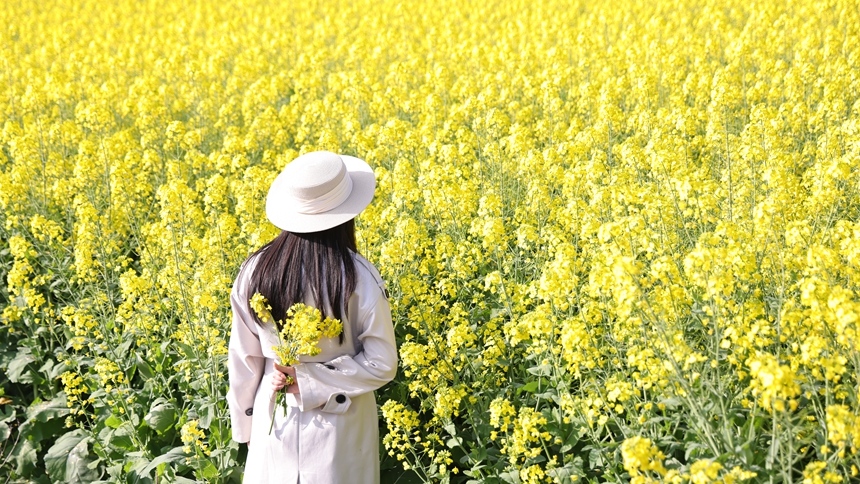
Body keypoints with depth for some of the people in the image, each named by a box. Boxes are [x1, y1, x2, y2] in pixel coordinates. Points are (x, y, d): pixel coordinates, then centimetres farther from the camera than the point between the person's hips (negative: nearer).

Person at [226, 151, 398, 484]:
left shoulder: (255, 271, -12)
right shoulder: (359, 278, -20)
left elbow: (244, 359, -2)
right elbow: (381, 364, -16)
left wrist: (246, 425, 10)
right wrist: (310, 380, -13)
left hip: (275, 418, 2)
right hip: (340, 425, -2)